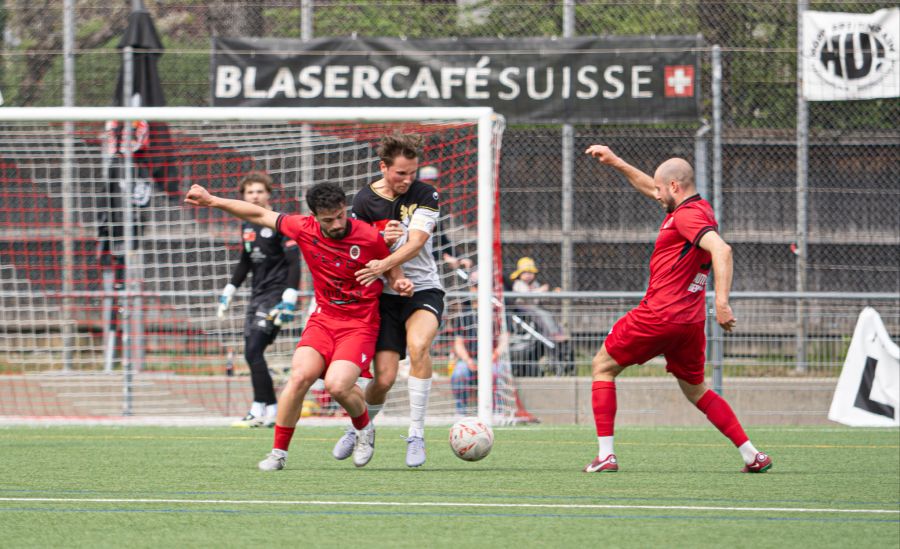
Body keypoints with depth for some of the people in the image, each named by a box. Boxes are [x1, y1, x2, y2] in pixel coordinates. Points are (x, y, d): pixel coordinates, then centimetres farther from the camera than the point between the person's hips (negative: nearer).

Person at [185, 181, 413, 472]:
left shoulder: (370, 237, -13)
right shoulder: (305, 229, -5)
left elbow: (392, 270, 5)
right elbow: (260, 215, 7)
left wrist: (401, 284, -18)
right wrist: (212, 201, 6)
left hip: (360, 325, -3)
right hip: (323, 319, 3)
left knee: (336, 385, -24)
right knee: (300, 376, -21)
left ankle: (364, 429, 10)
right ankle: (278, 452, -6)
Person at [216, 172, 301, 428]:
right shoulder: (247, 226, 14)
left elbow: (294, 262, -13)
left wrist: (289, 299, -20)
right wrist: (229, 291, 24)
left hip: (276, 294, -8)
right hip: (258, 295, 8)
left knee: (253, 351, -17)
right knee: (252, 354, 4)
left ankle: (260, 411, -15)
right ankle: (272, 410, 10)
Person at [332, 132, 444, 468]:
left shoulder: (425, 195, -5)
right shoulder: (364, 201, -3)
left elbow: (415, 243, -17)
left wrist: (385, 265, -33)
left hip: (423, 290, -1)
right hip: (384, 297, 1)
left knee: (418, 345, -32)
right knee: (384, 378, -9)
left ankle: (416, 434, -22)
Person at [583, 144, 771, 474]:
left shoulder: (687, 215, -14)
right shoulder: (698, 209, 15)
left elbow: (721, 249, -31)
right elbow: (649, 188, 32)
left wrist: (722, 302, -39)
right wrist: (615, 163, 32)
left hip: (659, 316, -9)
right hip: (691, 322, 9)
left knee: (603, 367, 8)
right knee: (695, 391, 20)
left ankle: (605, 455, 1)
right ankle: (752, 455, 9)